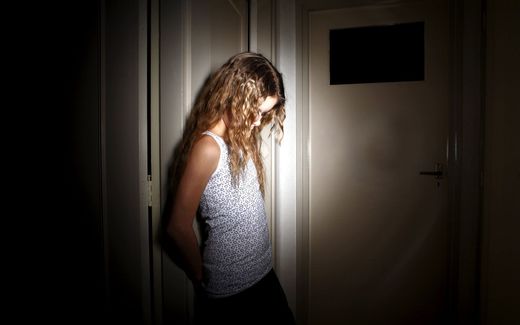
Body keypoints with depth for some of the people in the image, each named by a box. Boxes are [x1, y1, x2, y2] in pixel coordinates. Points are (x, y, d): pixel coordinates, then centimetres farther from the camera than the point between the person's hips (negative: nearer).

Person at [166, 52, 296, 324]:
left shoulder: (242, 139, 4)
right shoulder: (208, 147, -23)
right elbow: (179, 228, -19)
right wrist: (203, 281, -6)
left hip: (263, 274, 7)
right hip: (230, 292, -7)